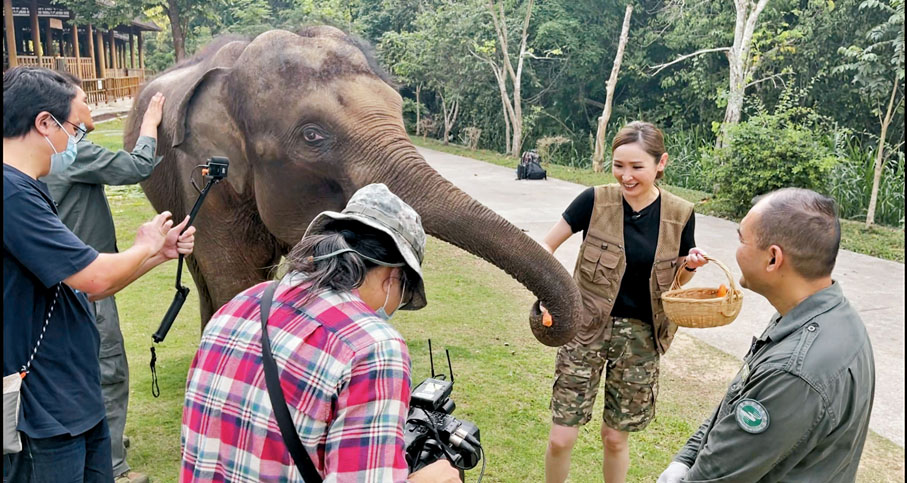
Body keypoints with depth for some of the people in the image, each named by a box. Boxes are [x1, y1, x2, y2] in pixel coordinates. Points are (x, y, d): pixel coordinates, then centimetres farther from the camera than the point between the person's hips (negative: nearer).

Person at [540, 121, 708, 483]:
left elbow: (678, 282, 9)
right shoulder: (595, 201, -11)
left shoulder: (680, 215, -4)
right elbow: (546, 245, -1)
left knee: (615, 436, 12)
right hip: (586, 327, -1)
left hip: (640, 335, 1)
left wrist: (691, 265, -13)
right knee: (561, 438, 0)